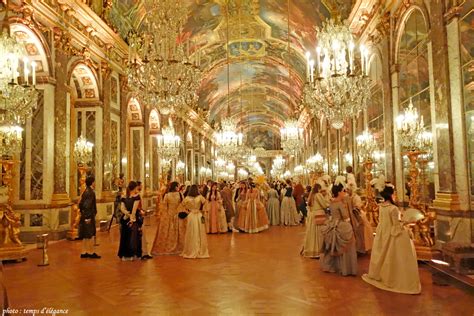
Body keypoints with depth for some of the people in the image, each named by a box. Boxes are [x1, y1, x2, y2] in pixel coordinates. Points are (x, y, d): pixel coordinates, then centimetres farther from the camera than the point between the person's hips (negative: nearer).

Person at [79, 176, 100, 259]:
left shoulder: (85, 191, 11)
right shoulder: (90, 192, -18)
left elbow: (80, 204, 15)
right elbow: (88, 205, -24)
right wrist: (88, 217, -22)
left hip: (84, 216, 9)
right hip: (89, 217, -9)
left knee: (85, 236, 14)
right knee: (90, 235, 1)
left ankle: (84, 252, 21)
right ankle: (91, 253, 9)